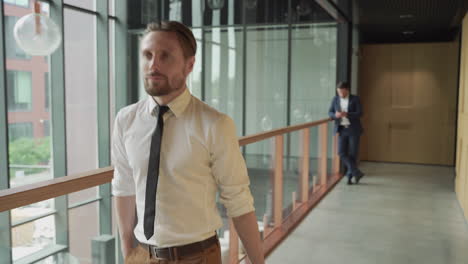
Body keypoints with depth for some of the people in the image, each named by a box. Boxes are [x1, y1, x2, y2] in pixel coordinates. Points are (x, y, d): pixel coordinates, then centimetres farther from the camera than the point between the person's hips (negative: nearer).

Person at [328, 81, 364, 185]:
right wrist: (335, 115, -20)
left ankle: (350, 175, 14)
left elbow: (359, 114, -12)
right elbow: (330, 113, 4)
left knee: (353, 153, 0)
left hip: (353, 129, -3)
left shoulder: (355, 99, -4)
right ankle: (357, 172, 1)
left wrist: (346, 114, -27)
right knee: (342, 153, -8)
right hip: (342, 130, 3)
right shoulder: (335, 99, 5)